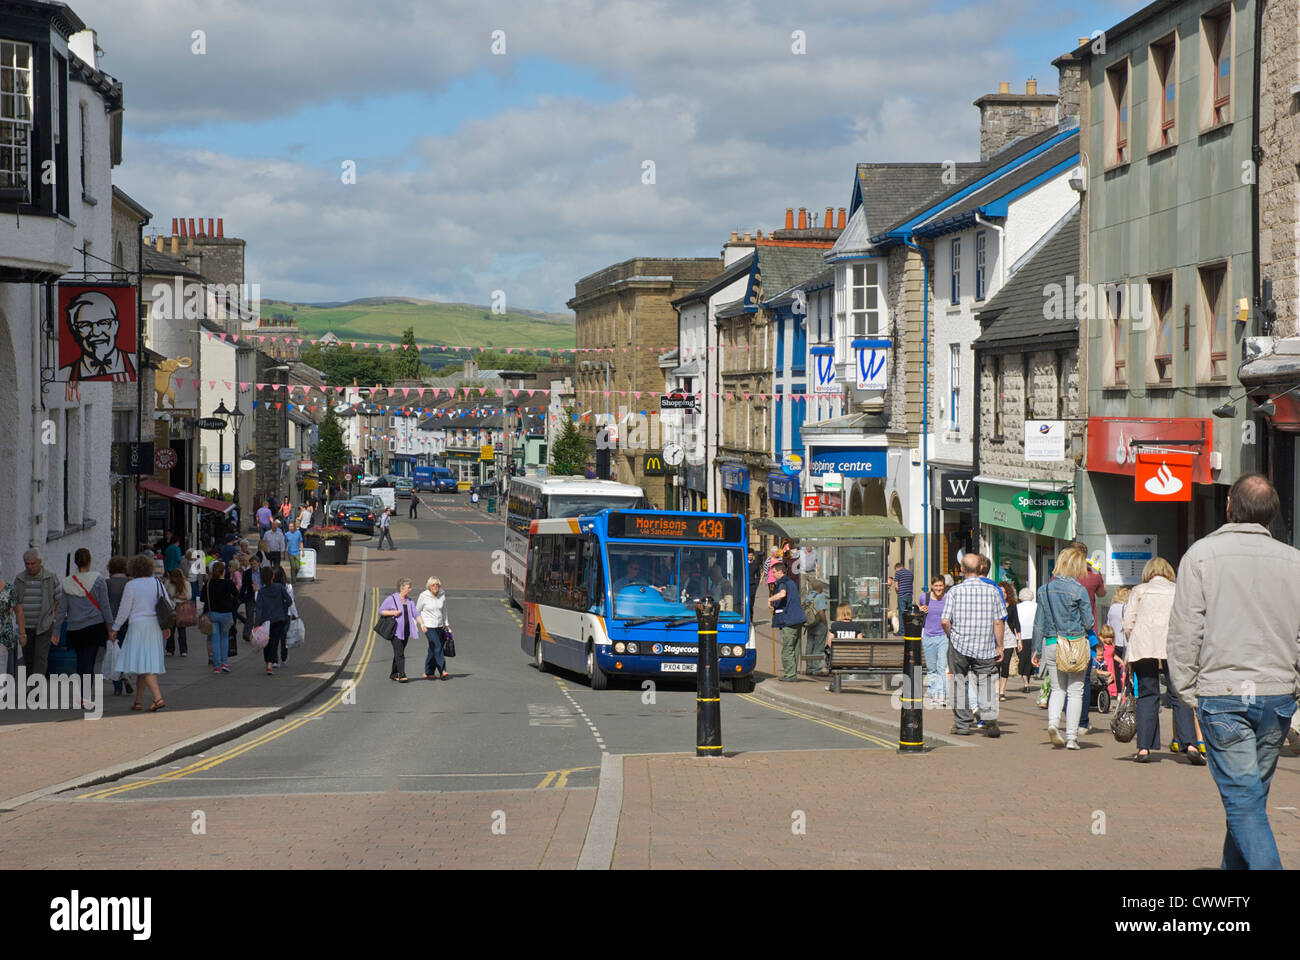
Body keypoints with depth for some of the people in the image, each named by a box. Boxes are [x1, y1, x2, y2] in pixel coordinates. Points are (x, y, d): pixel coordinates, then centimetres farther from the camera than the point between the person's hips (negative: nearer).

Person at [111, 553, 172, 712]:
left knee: (144, 665, -9)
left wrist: (115, 628, 6)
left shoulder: (131, 586, -8)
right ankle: (138, 701, 17)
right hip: (155, 627, 6)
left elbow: (124, 610, -6)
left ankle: (158, 698, -24)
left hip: (138, 626, -6)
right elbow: (168, 605, 8)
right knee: (148, 664, 12)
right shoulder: (157, 583, 6)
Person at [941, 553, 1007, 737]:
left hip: (959, 645, 0)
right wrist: (999, 646, 7)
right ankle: (989, 717, -18)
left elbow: (945, 621, -7)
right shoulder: (992, 590, -1)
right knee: (986, 681, 3)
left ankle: (963, 723, 12)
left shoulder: (955, 591, -4)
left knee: (959, 682, 11)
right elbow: (998, 622, -1)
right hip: (985, 647, 0)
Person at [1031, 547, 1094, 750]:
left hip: (1051, 644, 3)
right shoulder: (1078, 590, -10)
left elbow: (1039, 623, 7)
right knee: (1075, 691, 6)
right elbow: (1088, 623, -6)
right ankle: (1071, 737, 4)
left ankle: (1053, 722, -10)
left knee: (1058, 688, 14)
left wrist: (1037, 649, 14)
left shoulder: (1045, 589, 3)